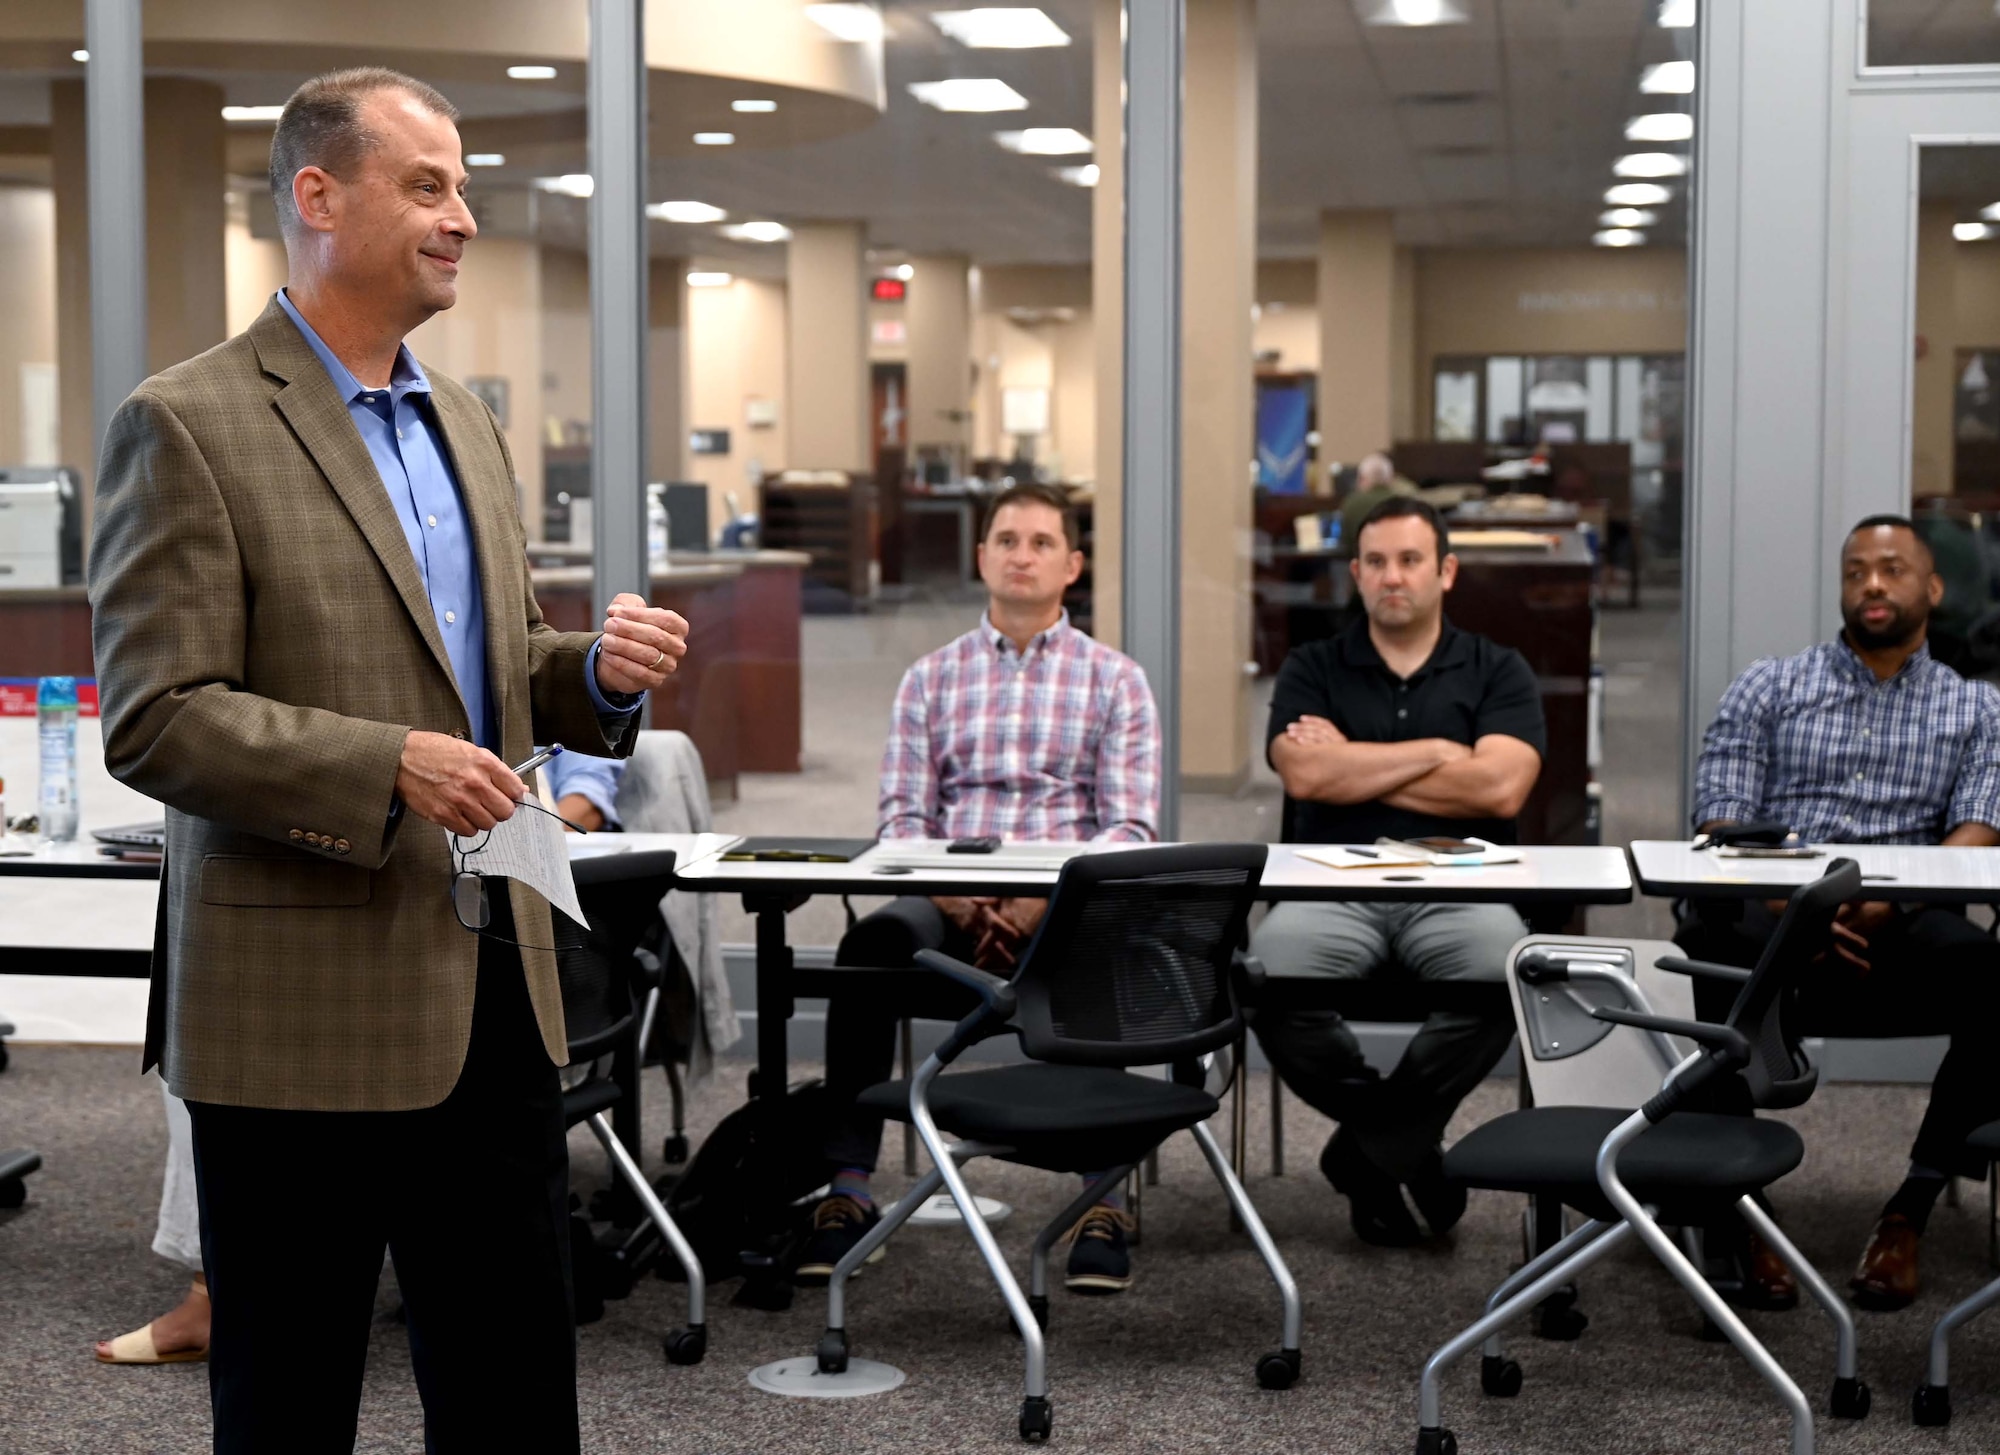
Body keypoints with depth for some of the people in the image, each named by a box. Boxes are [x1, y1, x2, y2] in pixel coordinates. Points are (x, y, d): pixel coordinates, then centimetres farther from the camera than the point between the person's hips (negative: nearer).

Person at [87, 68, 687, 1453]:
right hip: (304, 1002, -7)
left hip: (496, 982, 7)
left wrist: (597, 671, 0)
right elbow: (155, 721, -14)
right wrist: (386, 768, -24)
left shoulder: (468, 422, 15)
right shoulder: (187, 426, -8)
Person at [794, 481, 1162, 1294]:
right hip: (951, 902, 2)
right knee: (869, 948, -31)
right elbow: (902, 816, 10)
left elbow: (1131, 828, 2)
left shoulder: (1114, 681, 13)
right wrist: (953, 893, -12)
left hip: (1068, 907, -1)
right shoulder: (932, 679, 19)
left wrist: (1048, 896, -16)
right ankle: (848, 1190, -27)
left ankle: (1103, 1199, -30)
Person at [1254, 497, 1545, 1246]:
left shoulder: (1497, 672, 13)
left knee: (1503, 969, -35)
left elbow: (1499, 787, -5)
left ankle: (1371, 1147, -12)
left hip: (1456, 887, 0)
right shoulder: (1313, 669, 16)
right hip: (1333, 887, 1)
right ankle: (1404, 1141, -7)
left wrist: (1353, 765, 0)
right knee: (1272, 972, -33)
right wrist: (1438, 752, -2)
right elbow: (1306, 775, -4)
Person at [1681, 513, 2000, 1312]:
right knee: (1715, 930, -38)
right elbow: (1721, 828, 7)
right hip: (1776, 921, -1)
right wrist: (1790, 903, -14)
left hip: (1905, 931, 1)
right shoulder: (1766, 687, 19)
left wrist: (1892, 898, -18)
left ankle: (1910, 1210, -19)